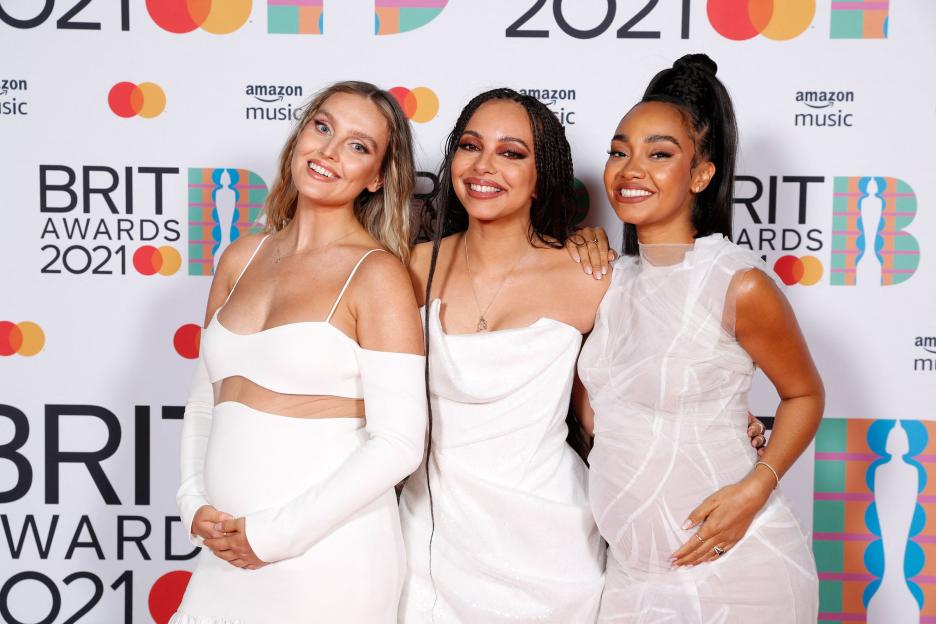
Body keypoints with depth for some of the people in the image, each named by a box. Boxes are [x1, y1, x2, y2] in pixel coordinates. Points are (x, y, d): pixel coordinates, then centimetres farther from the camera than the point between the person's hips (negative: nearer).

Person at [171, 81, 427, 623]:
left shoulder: (377, 273, -10)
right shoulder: (241, 259, 6)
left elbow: (398, 445, -16)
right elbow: (204, 402, 14)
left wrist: (274, 535, -14)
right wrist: (195, 504, -1)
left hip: (329, 557, -5)